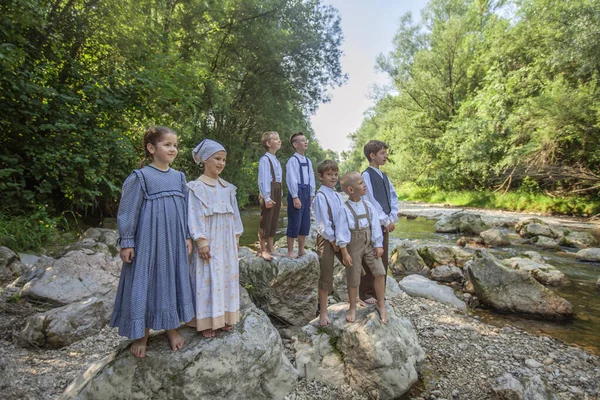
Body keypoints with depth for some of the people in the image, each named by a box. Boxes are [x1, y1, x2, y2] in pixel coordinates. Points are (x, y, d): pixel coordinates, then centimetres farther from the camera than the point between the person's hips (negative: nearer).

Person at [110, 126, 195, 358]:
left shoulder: (179, 177, 6)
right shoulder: (140, 177, -9)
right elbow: (127, 211, -8)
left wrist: (187, 236, 9)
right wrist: (126, 242, -8)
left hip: (173, 241, 5)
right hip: (148, 241, -5)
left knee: (172, 280, 13)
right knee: (144, 283, 5)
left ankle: (172, 328, 30)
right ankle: (142, 335, 22)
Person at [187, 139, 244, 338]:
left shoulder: (227, 187, 10)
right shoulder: (197, 187, -8)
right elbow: (195, 216, -12)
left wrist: (236, 237, 13)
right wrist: (201, 241, -16)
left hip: (227, 240, 6)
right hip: (209, 240, -6)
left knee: (227, 275, 11)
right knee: (209, 278, -1)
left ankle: (224, 316, 25)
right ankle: (207, 321, 12)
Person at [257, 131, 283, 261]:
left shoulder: (276, 160, 15)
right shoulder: (265, 159, -12)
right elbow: (263, 180, -16)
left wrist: (279, 197, 15)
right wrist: (267, 198, -19)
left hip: (277, 192, 9)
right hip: (268, 193, -9)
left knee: (274, 222, 14)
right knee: (265, 222, -1)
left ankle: (270, 249, 24)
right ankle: (263, 250, 9)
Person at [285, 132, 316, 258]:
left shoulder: (308, 161, 14)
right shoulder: (293, 160, -11)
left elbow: (311, 178, 15)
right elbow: (291, 179, -16)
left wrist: (312, 194, 10)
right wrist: (295, 197, -19)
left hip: (306, 192, 8)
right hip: (296, 192, -8)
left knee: (305, 223, 12)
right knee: (294, 223, -3)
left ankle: (301, 250, 25)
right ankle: (290, 251, 10)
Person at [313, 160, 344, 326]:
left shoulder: (338, 196, 9)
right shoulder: (320, 196, -12)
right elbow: (323, 222, -15)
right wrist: (332, 240, -12)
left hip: (341, 237, 7)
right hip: (326, 238, -7)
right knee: (326, 276, 1)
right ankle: (323, 312, 15)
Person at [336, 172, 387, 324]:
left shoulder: (368, 206, -3)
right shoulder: (345, 209, -16)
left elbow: (375, 226, 1)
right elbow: (342, 233, -14)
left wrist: (378, 245, 0)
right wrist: (345, 253, -13)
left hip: (369, 244, 4)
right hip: (354, 246, -4)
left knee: (380, 272, -1)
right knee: (353, 279, 9)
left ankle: (381, 305, 21)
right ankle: (352, 308, 33)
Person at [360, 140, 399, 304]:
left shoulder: (384, 176, 11)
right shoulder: (366, 175, -12)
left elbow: (394, 197, 11)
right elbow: (371, 202, -16)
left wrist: (392, 218, -2)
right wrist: (386, 221, -12)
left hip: (384, 225, 7)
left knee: (383, 259, 14)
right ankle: (366, 293, 16)